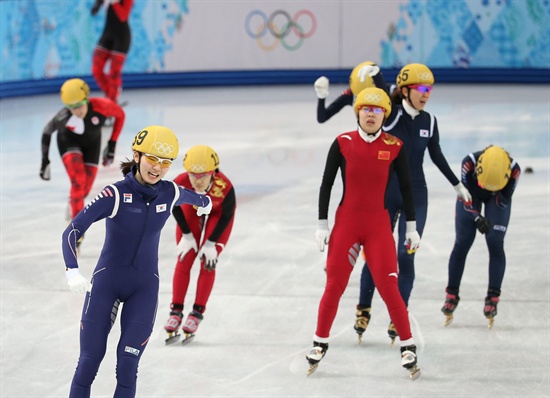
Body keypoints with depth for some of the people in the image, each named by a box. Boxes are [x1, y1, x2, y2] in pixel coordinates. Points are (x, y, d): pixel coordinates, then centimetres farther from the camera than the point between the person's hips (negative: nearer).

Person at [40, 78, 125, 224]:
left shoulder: (102, 106, -36)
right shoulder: (63, 117, -34)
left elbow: (120, 115, -15)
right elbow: (47, 131, -14)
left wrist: (112, 145, -13)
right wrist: (45, 161, -12)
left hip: (91, 142, 2)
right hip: (69, 140, -2)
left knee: (85, 190, 7)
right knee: (78, 183, -23)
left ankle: (73, 205, 42)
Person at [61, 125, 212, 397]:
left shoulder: (169, 193, -4)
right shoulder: (115, 194, -18)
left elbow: (192, 197, 22)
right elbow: (72, 232, -24)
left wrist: (204, 203, 44)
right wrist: (72, 272, -40)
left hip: (145, 285, 3)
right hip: (106, 281, -2)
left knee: (127, 366, -6)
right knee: (89, 361, -4)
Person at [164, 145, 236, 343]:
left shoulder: (224, 187, -41)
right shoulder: (180, 183, -37)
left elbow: (227, 215, -21)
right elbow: (175, 207, -13)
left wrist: (211, 243, -16)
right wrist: (186, 235, -10)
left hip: (217, 214, -2)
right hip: (192, 210, 2)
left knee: (208, 263, -5)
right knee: (184, 260, 0)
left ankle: (197, 313, 8)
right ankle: (176, 311, 12)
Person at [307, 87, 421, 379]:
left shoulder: (394, 146, -2)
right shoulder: (343, 143, -3)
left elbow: (405, 187, 6)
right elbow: (326, 183, 2)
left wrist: (412, 228, 7)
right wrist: (322, 224, 0)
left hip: (379, 225, 0)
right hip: (346, 222, 0)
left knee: (388, 286, -7)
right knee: (334, 286, 0)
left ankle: (408, 345, 6)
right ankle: (320, 343, 17)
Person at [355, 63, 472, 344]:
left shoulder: (429, 121, 1)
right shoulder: (390, 114, -10)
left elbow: (436, 155, 15)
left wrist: (457, 184, 23)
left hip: (415, 197, 2)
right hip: (384, 195, -2)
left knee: (406, 256, -3)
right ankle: (363, 310, 25)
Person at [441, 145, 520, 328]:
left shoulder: (514, 169, -35)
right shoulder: (469, 162, -39)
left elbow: (505, 200, -23)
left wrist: (498, 193, -43)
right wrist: (477, 218, -43)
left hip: (498, 197, 0)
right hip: (471, 193, 0)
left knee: (495, 243, -12)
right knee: (462, 243, -3)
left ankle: (493, 297, -3)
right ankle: (452, 295, 12)